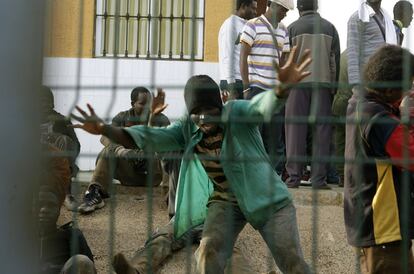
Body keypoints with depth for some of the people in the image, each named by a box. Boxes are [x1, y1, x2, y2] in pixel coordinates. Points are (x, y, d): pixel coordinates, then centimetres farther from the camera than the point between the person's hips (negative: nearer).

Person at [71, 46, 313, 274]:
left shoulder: (237, 113, -15)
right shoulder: (187, 130, -4)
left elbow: (263, 105, -35)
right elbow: (148, 138, -13)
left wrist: (282, 89, -59)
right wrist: (106, 130, -29)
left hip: (265, 197, -2)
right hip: (225, 201, 3)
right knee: (209, 252, -20)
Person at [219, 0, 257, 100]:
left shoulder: (244, 25, 17)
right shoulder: (230, 24, -6)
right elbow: (227, 57, -13)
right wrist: (231, 88, -18)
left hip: (244, 81, 8)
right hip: (234, 82, -8)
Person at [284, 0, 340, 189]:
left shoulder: (293, 28, 4)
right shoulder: (329, 28, 9)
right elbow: (336, 60, 8)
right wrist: (333, 87, 14)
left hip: (298, 82, -1)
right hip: (323, 82, 1)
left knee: (295, 128, 2)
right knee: (322, 130, 3)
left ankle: (294, 176, 0)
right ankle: (319, 178, 1)